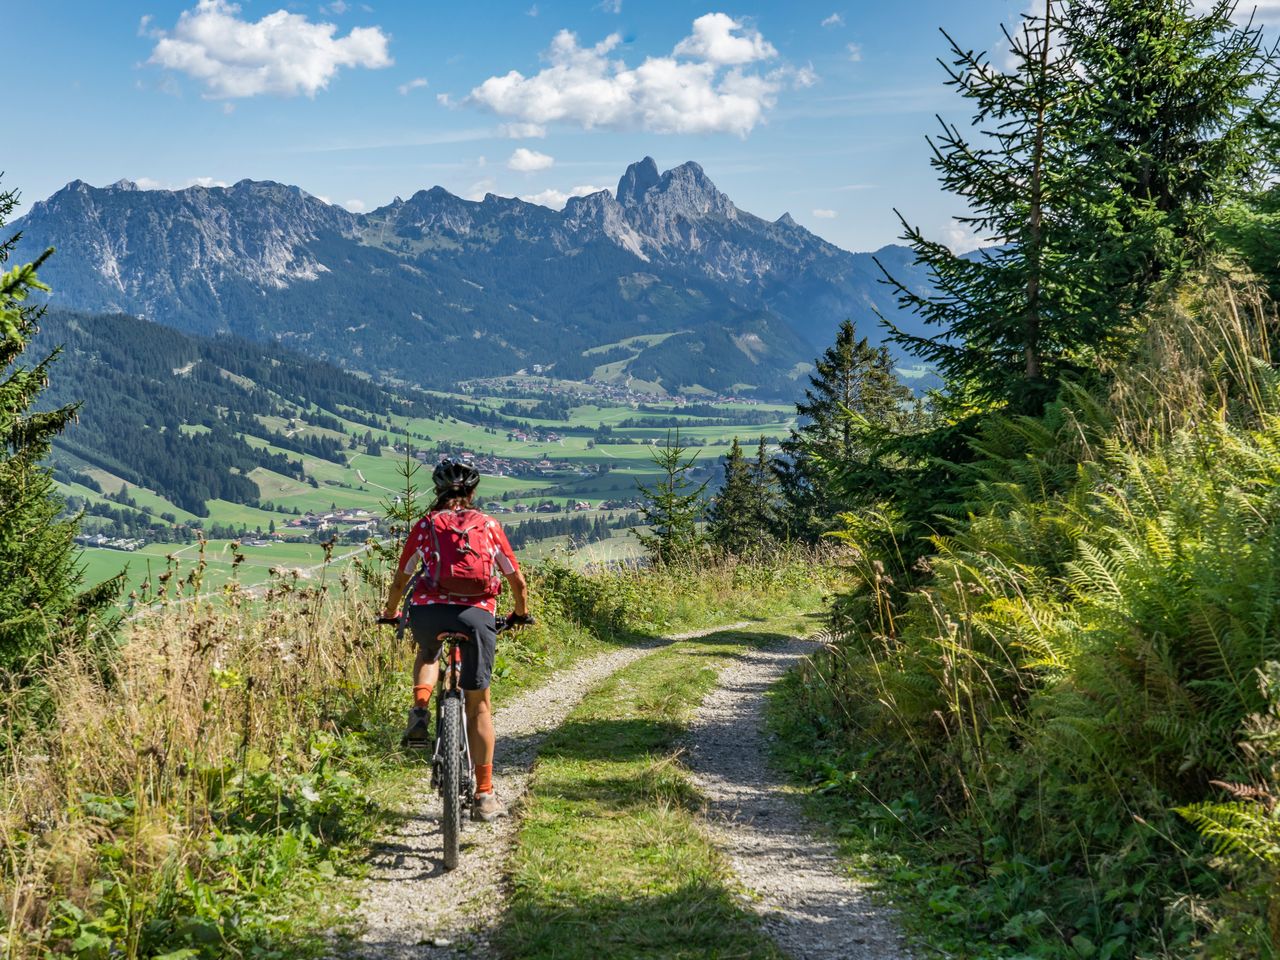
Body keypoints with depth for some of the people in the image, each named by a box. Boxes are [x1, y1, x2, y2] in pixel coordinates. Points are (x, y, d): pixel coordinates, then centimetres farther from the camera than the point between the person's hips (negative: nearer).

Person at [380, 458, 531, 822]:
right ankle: (484, 795, 11)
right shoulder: (488, 525, 17)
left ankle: (419, 710, 10)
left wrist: (390, 613, 42)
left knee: (428, 653, 37)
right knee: (478, 705, 13)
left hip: (427, 611, 1)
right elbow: (517, 580, 20)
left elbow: (400, 580, 24)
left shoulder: (424, 525, 17)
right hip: (477, 614, -1)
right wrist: (521, 613, 39)